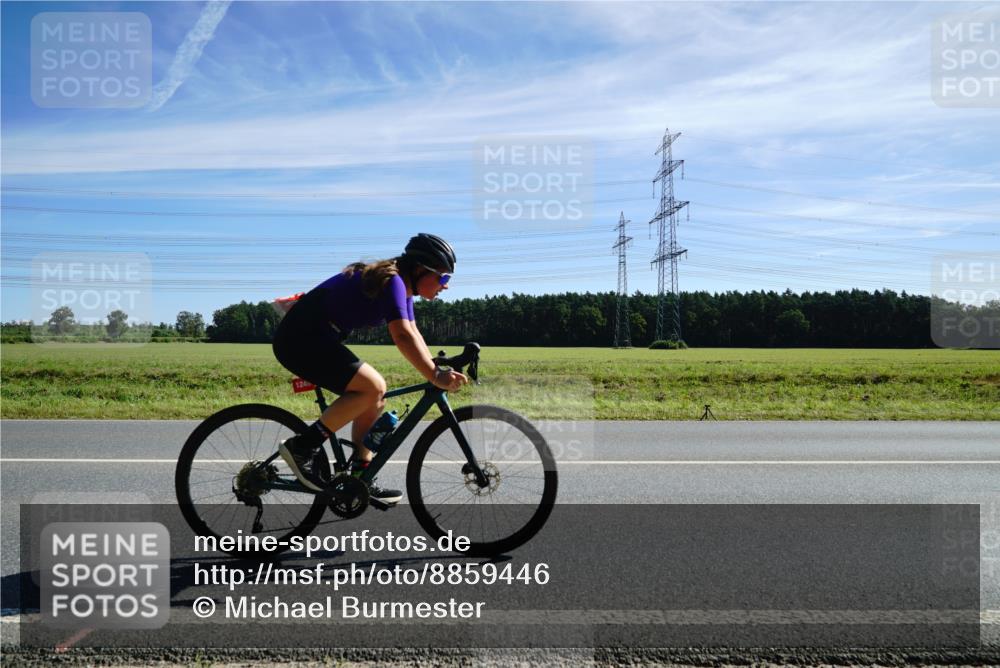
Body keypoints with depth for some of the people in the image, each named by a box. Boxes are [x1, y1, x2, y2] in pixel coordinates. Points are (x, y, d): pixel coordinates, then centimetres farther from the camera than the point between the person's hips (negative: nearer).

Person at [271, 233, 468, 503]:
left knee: (374, 399, 6)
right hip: (301, 338, -10)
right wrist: (435, 376, -37)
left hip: (315, 338, 10)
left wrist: (437, 370, 1)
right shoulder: (392, 281, -19)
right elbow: (403, 336, -33)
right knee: (373, 387, -22)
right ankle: (301, 447, -14)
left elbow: (413, 334, 12)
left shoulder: (400, 287, 11)